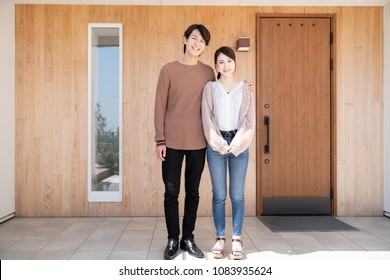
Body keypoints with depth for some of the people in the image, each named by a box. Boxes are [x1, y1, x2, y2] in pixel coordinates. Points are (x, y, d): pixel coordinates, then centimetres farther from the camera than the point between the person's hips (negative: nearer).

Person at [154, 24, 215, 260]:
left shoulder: (208, 72, 7)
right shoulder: (169, 70, 0)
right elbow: (160, 107, -1)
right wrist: (160, 140, -6)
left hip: (199, 143, 2)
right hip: (172, 142, -2)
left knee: (193, 192, 9)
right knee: (171, 192, 3)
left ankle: (188, 238, 22)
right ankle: (173, 240, 18)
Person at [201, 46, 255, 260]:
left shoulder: (244, 88, 8)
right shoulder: (210, 88, 7)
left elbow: (249, 120, 2)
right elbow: (207, 118, -1)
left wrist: (237, 144, -9)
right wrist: (219, 143, -10)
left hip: (239, 144, 0)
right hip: (216, 144, 0)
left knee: (237, 195, 1)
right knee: (219, 195, 3)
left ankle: (237, 239, 10)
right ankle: (220, 238, 13)